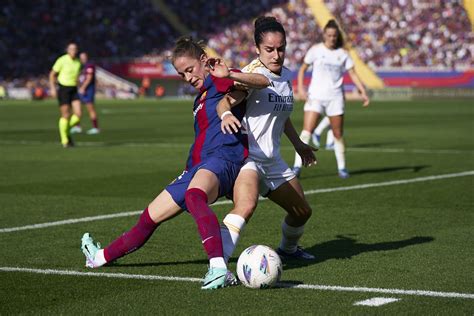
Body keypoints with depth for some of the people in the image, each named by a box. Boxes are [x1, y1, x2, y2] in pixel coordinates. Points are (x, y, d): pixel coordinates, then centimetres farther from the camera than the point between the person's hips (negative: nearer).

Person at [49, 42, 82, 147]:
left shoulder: (78, 62, 6)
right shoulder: (62, 60, -10)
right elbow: (52, 74, -4)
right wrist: (52, 88, -12)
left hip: (74, 90, 5)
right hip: (63, 89, -5)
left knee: (78, 115, -10)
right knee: (66, 116, -5)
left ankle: (67, 130, 17)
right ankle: (64, 140, 8)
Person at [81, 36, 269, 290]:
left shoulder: (220, 82, -2)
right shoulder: (201, 98, 26)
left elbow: (264, 81, -17)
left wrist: (230, 75, -31)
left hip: (222, 159, -10)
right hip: (197, 168, 10)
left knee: (194, 195, -43)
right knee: (151, 216, 20)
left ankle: (219, 268, -59)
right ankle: (101, 257, 38)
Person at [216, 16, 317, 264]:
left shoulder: (285, 75, 7)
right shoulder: (254, 74, -17)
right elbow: (225, 101, -34)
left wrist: (297, 144, 34)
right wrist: (226, 115, -56)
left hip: (272, 160, 8)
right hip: (246, 156, -8)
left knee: (302, 211, 20)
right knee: (246, 205, -35)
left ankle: (288, 248, 50)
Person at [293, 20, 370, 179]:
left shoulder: (342, 54, 5)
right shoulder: (316, 50, 0)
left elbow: (353, 73, 5)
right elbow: (302, 69, 6)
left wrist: (363, 91, -6)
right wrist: (300, 88, -7)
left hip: (335, 97, 2)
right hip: (315, 96, -2)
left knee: (338, 134, 4)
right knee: (306, 131, -13)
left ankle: (342, 167, 17)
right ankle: (297, 166, -11)